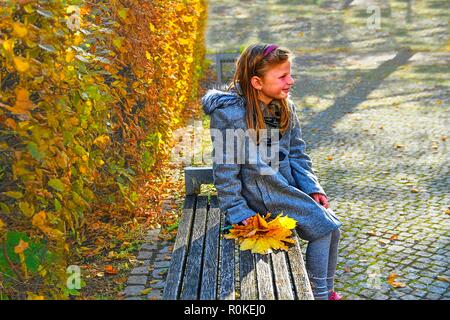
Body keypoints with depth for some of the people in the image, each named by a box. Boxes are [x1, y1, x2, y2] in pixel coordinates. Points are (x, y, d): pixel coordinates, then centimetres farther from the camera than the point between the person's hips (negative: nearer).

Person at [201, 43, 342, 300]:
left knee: (332, 226, 1)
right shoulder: (230, 114, -19)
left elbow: (297, 153, 11)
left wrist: (312, 188, 1)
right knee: (323, 225, -13)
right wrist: (237, 211, -14)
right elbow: (225, 168, -16)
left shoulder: (286, 107, 4)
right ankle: (319, 293, 5)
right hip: (259, 190, -7)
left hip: (287, 182, 8)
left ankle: (326, 292, 21)